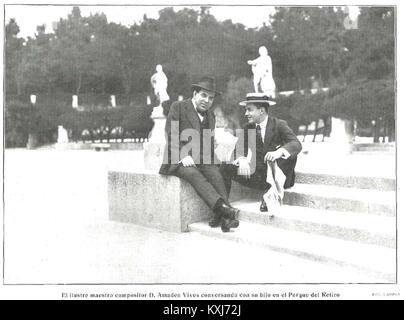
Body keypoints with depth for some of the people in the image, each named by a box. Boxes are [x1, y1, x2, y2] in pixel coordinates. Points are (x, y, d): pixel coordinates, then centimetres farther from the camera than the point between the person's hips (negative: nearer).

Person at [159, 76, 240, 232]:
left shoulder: (210, 114, 20)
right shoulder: (178, 107, 1)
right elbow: (171, 134, -7)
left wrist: (209, 157, 0)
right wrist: (183, 155, -21)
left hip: (201, 160, 5)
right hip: (177, 160, -4)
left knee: (215, 173, -26)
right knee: (193, 174, -34)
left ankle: (223, 216, -37)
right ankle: (222, 207, -48)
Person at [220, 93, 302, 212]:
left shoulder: (279, 124, -7)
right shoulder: (247, 128, 6)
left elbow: (296, 144, -21)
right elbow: (243, 151, 1)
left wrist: (279, 151, -42)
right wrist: (242, 160, -25)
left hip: (277, 176, -3)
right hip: (257, 175, 3)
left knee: (290, 155, -32)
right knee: (226, 167, -16)